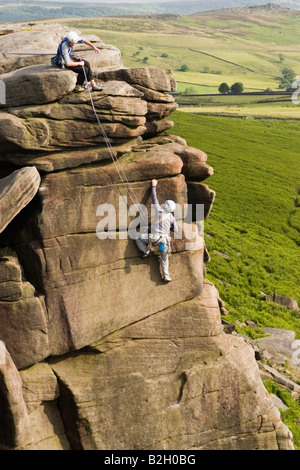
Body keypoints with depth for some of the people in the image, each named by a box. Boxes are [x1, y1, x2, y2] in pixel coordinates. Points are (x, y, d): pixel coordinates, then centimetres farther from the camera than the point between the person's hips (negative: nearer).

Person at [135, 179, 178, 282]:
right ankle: (166, 276, 12)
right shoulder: (171, 217, 10)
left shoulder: (158, 210, 0)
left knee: (138, 237, 9)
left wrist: (154, 186, 23)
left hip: (155, 237, -5)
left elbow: (154, 199, 11)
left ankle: (146, 251, 6)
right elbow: (176, 230, 16)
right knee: (164, 258, 17)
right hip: (165, 239, 5)